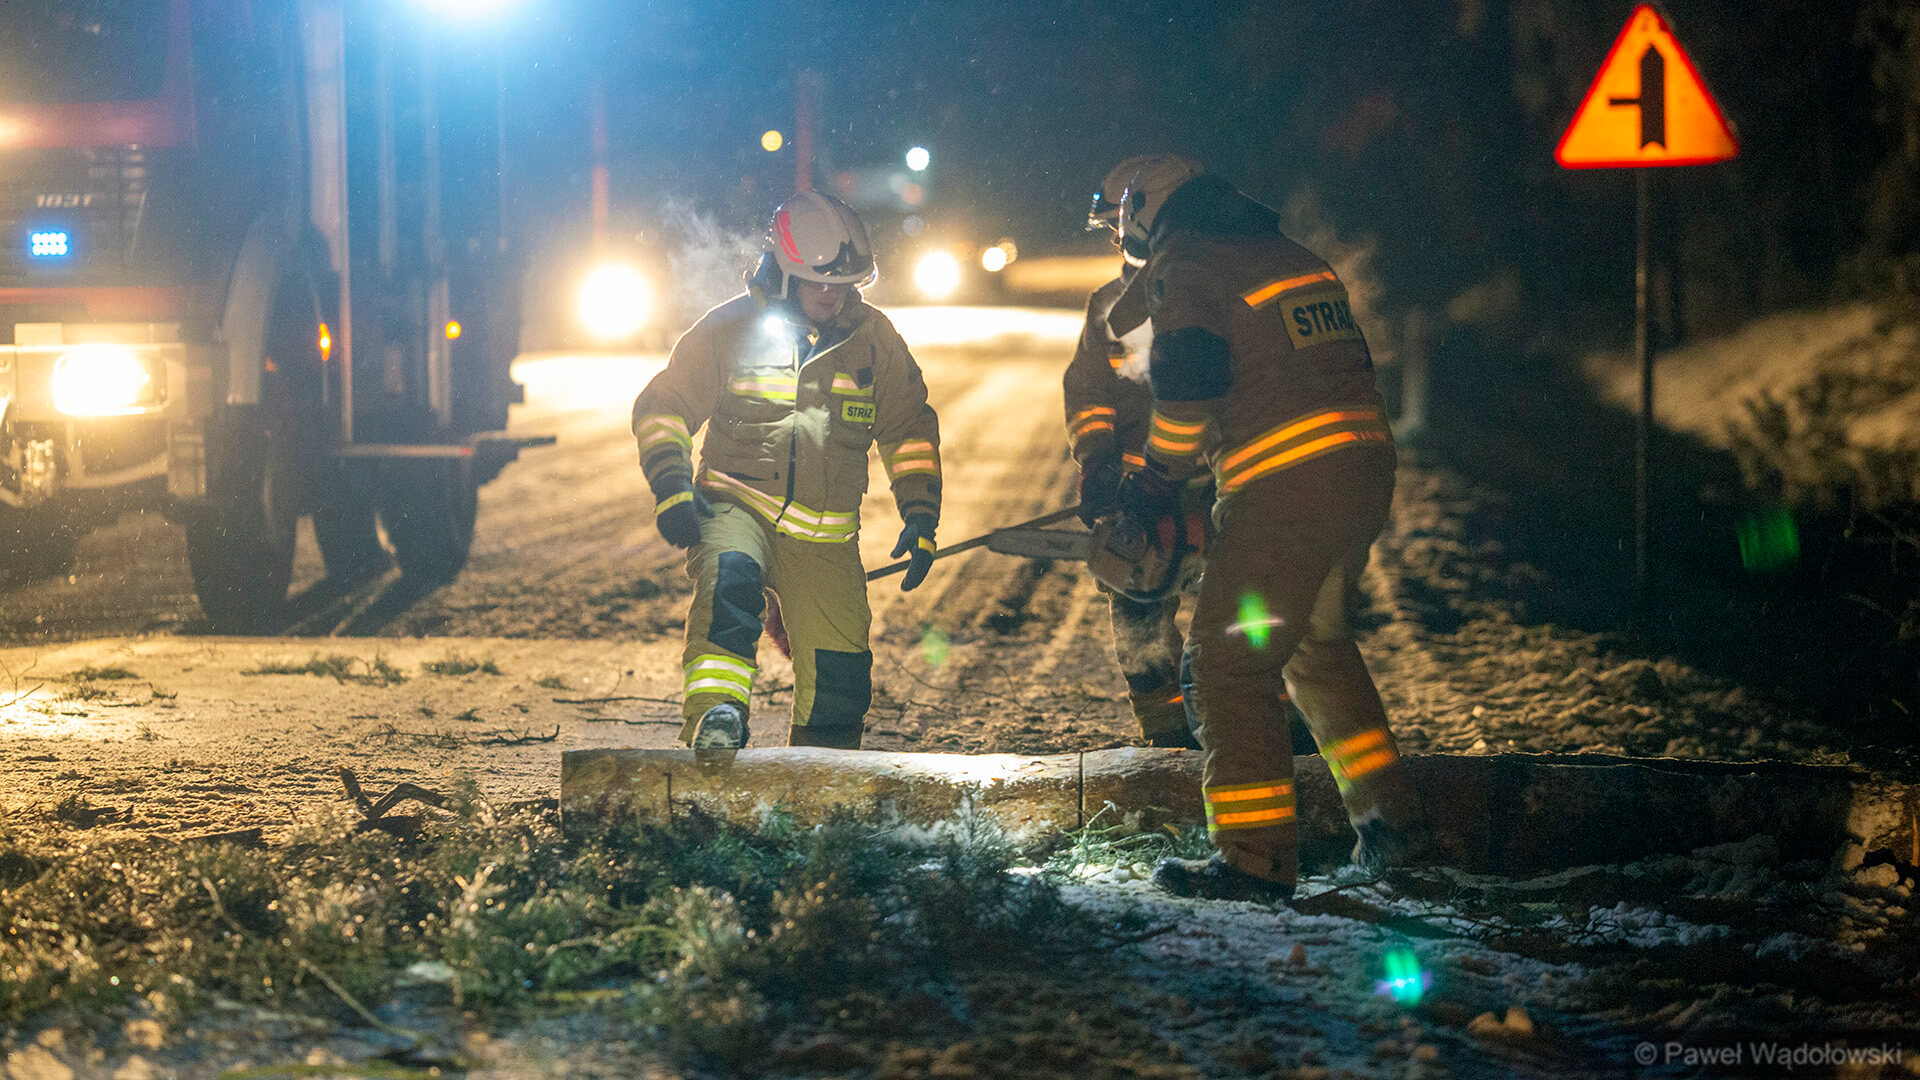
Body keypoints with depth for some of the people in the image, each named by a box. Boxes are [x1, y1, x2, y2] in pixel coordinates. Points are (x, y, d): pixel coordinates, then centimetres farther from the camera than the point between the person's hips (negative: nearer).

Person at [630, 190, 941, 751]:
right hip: (736, 505, -3)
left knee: (837, 682, 1)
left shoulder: (873, 338, 7)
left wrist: (920, 516, 6)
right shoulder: (732, 327, -2)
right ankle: (716, 718, -50)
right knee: (730, 579, -37)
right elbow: (662, 406, 3)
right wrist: (671, 485, -13)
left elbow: (909, 427, 16)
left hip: (824, 539, 3)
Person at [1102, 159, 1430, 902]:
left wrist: (1159, 477, -4)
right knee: (1317, 641, 26)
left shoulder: (1182, 266, -2)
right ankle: (1390, 819, 27)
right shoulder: (1290, 255, 22)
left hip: (1283, 489, -9)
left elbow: (1188, 375, -17)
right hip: (1367, 471, 9)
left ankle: (1257, 857, -9)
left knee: (1230, 664, -4)